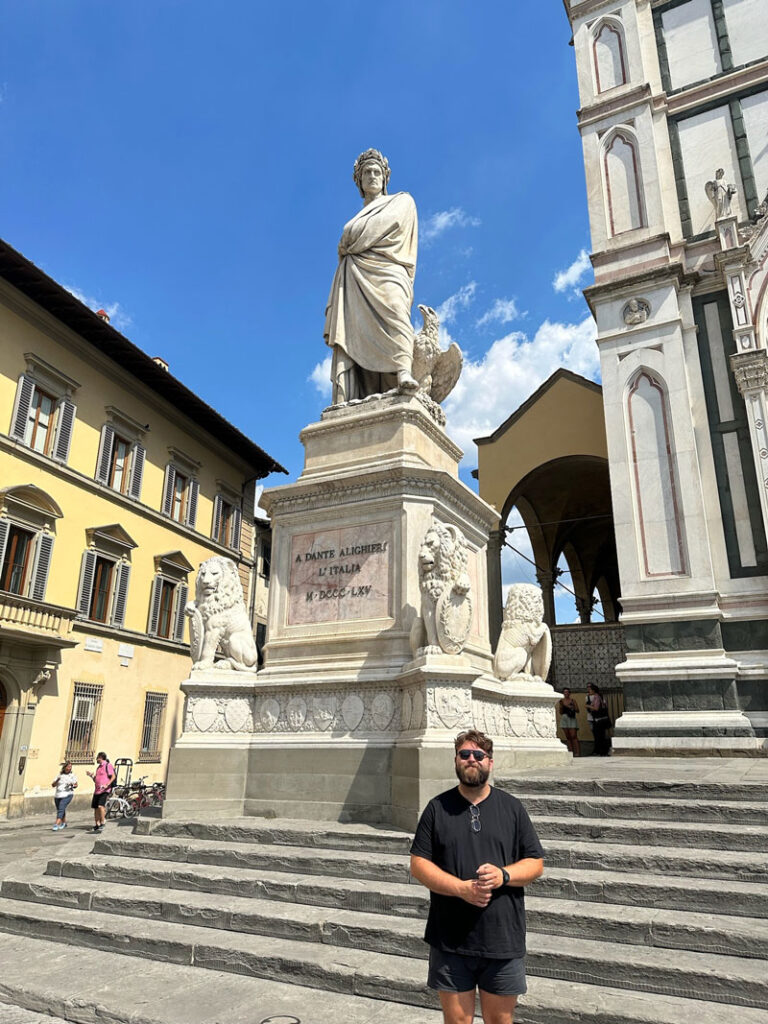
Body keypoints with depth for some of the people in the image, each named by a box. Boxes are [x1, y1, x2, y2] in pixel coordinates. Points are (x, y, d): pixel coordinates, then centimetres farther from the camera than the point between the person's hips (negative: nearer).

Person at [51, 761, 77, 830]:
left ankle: (56, 825, -23)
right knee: (59, 810, 17)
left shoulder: (72, 775, 4)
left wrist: (72, 785, -13)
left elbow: (76, 785, 9)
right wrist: (57, 780, -13)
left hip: (67, 795, -4)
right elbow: (53, 785, 6)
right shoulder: (59, 775, 10)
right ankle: (64, 823, 37)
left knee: (61, 809, -19)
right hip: (57, 795, 5)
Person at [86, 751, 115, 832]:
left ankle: (102, 824, -15)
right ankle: (97, 825, 17)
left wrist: (107, 785, -24)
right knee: (95, 808, 7)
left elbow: (113, 776, -13)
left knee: (101, 806, -21)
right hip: (97, 790, 9)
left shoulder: (107, 765, -5)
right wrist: (91, 775, 10)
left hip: (104, 790, -9)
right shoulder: (98, 767, 22)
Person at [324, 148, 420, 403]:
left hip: (384, 271, -4)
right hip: (353, 281, 4)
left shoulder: (401, 201, 23)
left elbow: (385, 222, 4)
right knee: (351, 332, -20)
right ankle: (349, 407, -36)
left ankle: (404, 373, -59)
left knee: (391, 308, -37)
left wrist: (348, 243, 11)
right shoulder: (357, 218, 37)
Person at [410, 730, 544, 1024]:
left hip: (503, 940, 1)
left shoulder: (512, 808, 3)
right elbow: (418, 865, -3)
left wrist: (503, 875, -15)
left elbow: (536, 863, 4)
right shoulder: (437, 808, 0)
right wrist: (461, 888, -17)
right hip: (450, 941, 0)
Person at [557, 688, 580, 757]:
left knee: (574, 736, -11)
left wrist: (571, 707, -14)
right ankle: (571, 752, 7)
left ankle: (577, 752, -12)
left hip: (572, 719, -4)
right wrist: (561, 706, -7)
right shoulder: (561, 701, 8)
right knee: (568, 737, 5)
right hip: (564, 719, 4)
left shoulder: (572, 700, 1)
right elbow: (560, 712, 9)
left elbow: (577, 710, 1)